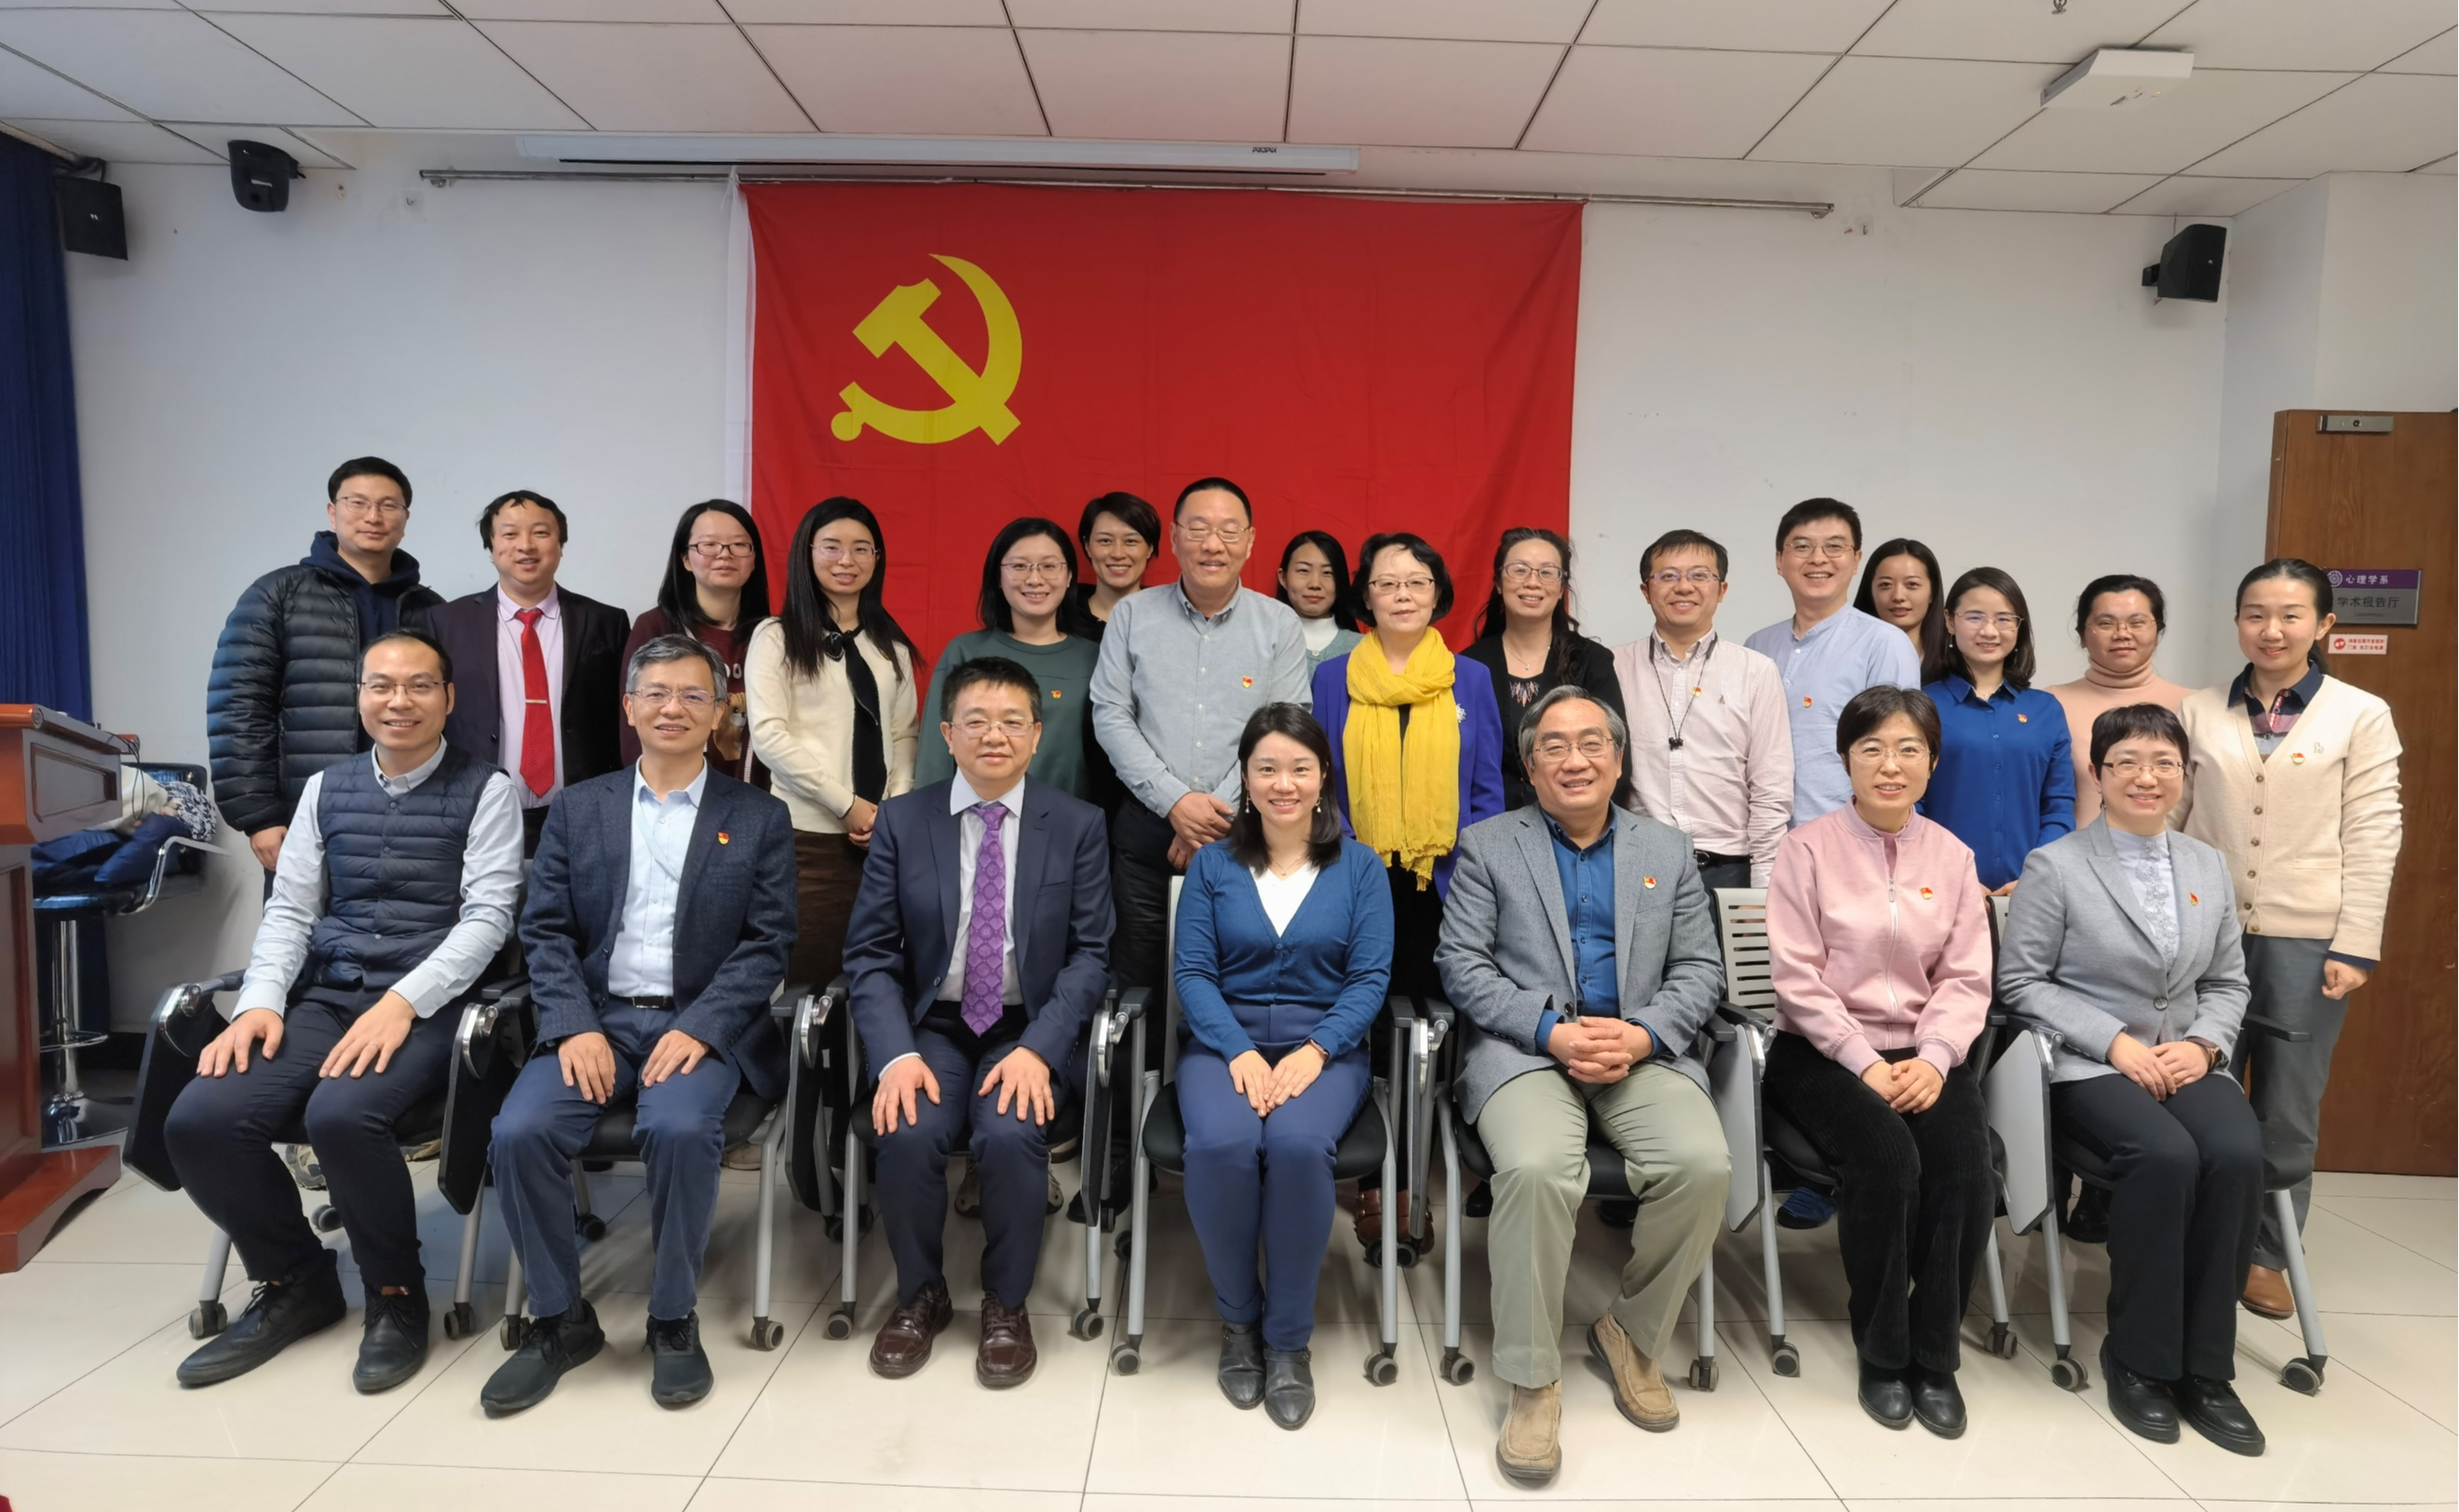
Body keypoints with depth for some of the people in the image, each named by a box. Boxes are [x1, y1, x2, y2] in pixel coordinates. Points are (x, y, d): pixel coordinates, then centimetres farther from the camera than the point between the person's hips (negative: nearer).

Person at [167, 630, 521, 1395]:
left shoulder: (485, 791, 0)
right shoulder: (325, 789, 15)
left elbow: (488, 916, -8)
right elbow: (288, 910, 13)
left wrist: (402, 1002, -21)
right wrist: (260, 1003, -5)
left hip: (426, 1007, -5)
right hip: (323, 999, 5)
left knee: (340, 1116, -32)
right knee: (199, 1120, -17)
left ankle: (397, 1295, -5)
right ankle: (295, 1282, 9)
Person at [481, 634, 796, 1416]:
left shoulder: (759, 818, 7)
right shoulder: (577, 809, 13)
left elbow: (768, 943, 0)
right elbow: (545, 931, 6)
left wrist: (698, 1030, -14)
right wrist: (576, 1028, -10)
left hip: (699, 1026, -2)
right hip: (594, 1020, 3)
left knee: (680, 1128, -31)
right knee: (519, 1131, -23)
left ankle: (674, 1320, -8)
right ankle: (559, 1319, 0)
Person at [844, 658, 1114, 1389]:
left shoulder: (1078, 825, -1)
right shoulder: (901, 820, 1)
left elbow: (1091, 954, -4)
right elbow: (871, 952, -1)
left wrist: (1037, 1049, -19)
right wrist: (895, 1054, -17)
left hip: (1030, 1029, -1)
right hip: (932, 1025, 1)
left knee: (1009, 1134, -28)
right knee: (908, 1133, -25)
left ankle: (1006, 1303, 1)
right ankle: (920, 1294, 5)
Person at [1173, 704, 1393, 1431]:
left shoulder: (1360, 867, 7)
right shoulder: (1212, 864, 8)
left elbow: (1370, 977, -1)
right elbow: (1191, 971, 0)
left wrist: (1313, 1051, -17)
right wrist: (1239, 1051, -16)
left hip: (1324, 1045, 0)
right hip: (1224, 1040, 1)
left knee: (1298, 1145, -33)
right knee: (1221, 1144, -32)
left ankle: (1288, 1338, -10)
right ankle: (1237, 1318, -4)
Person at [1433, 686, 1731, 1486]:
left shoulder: (1667, 850, 16)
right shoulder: (1487, 846, 9)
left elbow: (1699, 970, 10)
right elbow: (1461, 965, 0)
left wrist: (1642, 1035, -9)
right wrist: (1551, 1030, -13)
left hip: (1643, 1051, 3)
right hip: (1526, 1049, -2)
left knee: (1704, 1165, -25)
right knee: (1535, 1169, -32)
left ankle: (1632, 1333, 3)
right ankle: (1532, 1383, -13)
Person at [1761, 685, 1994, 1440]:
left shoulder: (1952, 855, 8)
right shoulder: (1808, 847, -4)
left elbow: (1966, 979, 5)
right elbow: (1798, 978, -8)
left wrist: (1934, 1059, -12)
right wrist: (1866, 1065, -16)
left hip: (1924, 1052, 3)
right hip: (1825, 1051, -3)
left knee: (1966, 1169, -24)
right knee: (1887, 1157, -29)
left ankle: (1934, 1357, -3)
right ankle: (1881, 1354, -8)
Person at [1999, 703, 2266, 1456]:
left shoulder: (2210, 865, 14)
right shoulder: (2054, 865, -3)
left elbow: (2228, 982, 16)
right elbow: (2021, 981, -4)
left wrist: (2204, 1044, -4)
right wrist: (2116, 1041, -13)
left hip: (2187, 1060, 4)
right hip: (2090, 1065, -4)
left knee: (2238, 1154, -27)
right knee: (2165, 1155, -31)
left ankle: (2205, 1367, -12)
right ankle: (2139, 1359, -12)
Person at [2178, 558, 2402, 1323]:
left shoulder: (2362, 715, 2)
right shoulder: (2198, 712, 7)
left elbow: (2373, 836, -1)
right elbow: (2171, 818, 7)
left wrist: (2355, 944, -7)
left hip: (2306, 938, -1)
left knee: (2288, 1107, 7)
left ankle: (2267, 1255, 21)